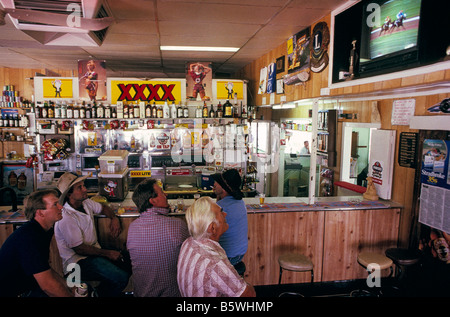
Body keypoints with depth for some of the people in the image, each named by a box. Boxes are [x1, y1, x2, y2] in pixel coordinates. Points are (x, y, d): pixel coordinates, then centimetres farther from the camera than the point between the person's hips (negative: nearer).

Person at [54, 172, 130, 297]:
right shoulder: (66, 218, -21)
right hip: (77, 261, -9)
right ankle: (100, 294, 3)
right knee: (121, 277, -24)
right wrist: (108, 253, -15)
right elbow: (79, 249, -20)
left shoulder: (86, 203, 3)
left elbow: (103, 208, 24)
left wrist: (114, 218, 4)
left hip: (94, 250, 9)